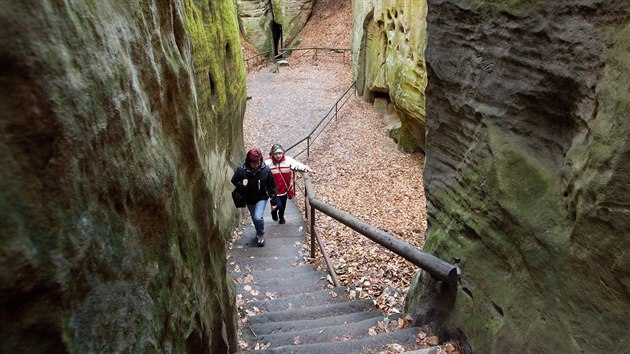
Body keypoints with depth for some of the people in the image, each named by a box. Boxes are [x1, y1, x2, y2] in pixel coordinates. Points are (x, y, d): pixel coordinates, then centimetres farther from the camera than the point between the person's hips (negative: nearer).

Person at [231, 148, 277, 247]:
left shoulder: (265, 170, -23)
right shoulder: (241, 170, -23)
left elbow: (272, 186, -12)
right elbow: (234, 181, -6)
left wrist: (273, 202, -7)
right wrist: (241, 185, -29)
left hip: (262, 198, -2)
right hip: (249, 199, 2)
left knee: (258, 217, -18)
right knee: (254, 218, 17)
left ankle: (260, 234, 11)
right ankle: (259, 233, 47)